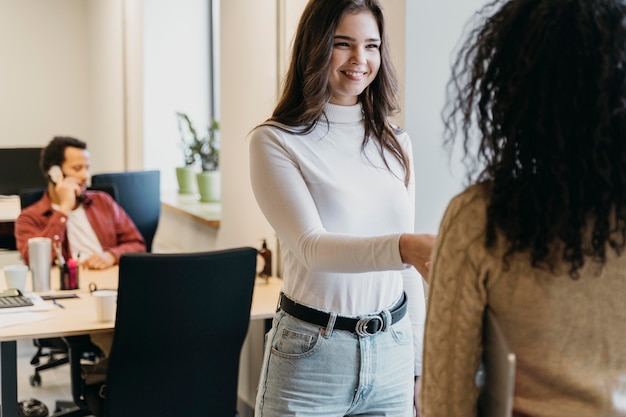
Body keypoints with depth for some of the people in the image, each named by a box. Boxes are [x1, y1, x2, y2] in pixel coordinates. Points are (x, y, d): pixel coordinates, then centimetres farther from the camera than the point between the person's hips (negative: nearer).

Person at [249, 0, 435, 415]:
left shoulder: (396, 143, 7)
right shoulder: (275, 141, -8)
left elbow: (408, 268, 12)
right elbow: (312, 247, -20)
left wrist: (420, 359, 12)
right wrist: (404, 247, -36)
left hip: (392, 354, 4)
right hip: (311, 354, -4)